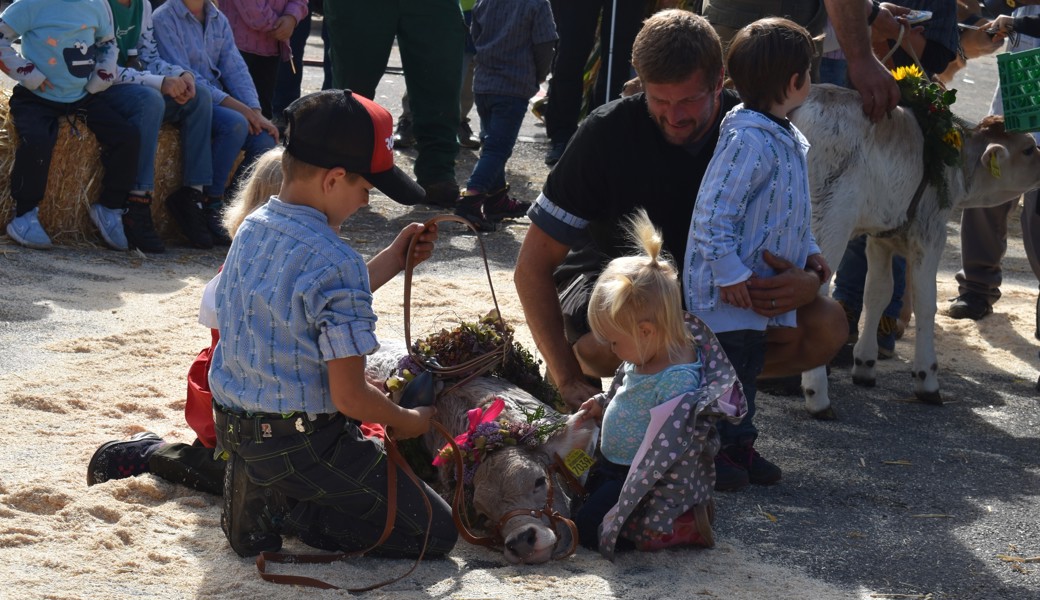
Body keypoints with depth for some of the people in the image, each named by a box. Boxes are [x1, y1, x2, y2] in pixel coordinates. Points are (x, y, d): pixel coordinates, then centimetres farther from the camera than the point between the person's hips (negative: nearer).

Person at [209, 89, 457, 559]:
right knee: (436, 533, 1)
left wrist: (393, 261, 18)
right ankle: (282, 508, -5)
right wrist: (409, 422, -2)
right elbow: (350, 397, -21)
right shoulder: (335, 263, -24)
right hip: (303, 444, -9)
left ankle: (253, 486, 10)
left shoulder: (250, 231, 3)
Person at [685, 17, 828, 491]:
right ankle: (709, 451, 9)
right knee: (724, 365, -2)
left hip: (760, 287, 10)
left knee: (749, 364, 18)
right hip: (728, 291, -10)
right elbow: (715, 211, -26)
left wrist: (807, 252, 11)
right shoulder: (749, 141, -24)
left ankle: (737, 445, 29)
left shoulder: (789, 140, 10)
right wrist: (728, 271, -24)